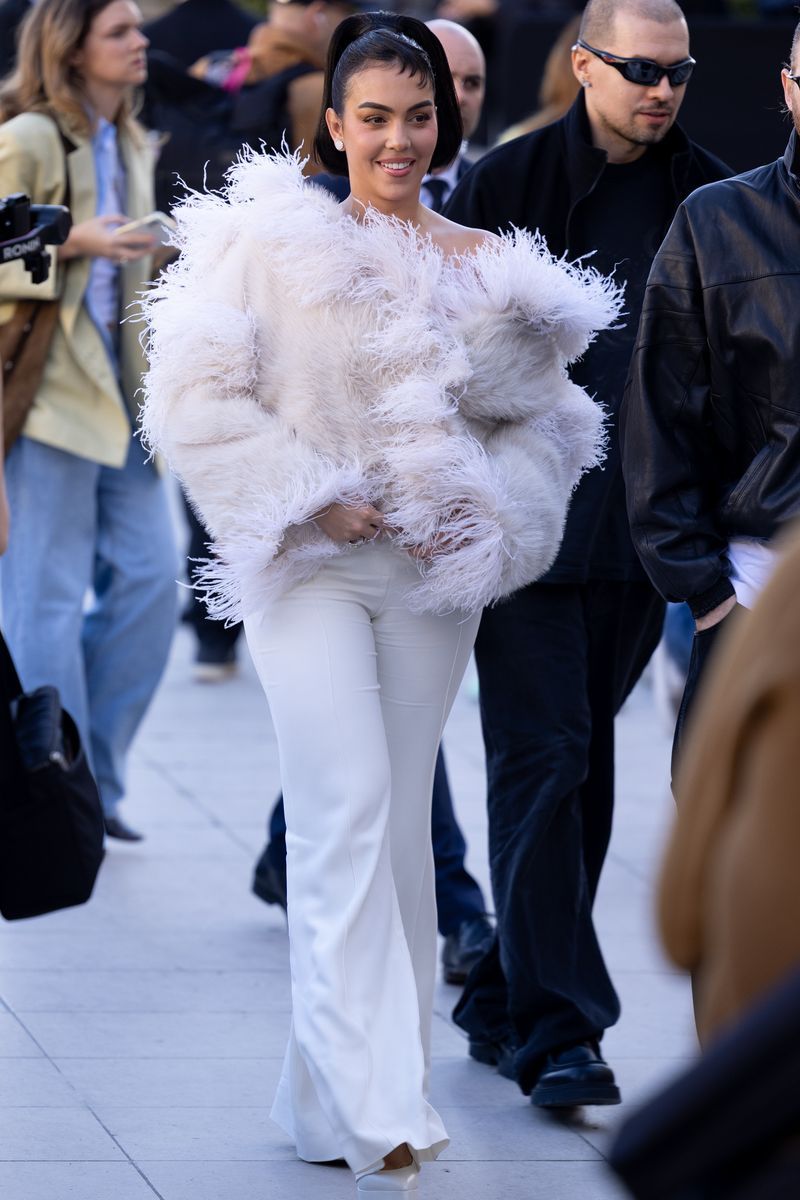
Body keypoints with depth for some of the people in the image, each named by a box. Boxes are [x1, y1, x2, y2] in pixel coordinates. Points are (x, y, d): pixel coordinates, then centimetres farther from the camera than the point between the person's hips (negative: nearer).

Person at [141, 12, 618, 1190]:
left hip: (433, 573, 4)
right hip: (309, 565, -4)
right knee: (347, 809, -14)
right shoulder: (273, 243, -3)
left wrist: (489, 512, -4)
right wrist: (315, 499, -11)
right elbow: (200, 396, -5)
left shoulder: (488, 267, 6)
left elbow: (543, 420, 13)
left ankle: (332, 1097, 17)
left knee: (402, 825, 6)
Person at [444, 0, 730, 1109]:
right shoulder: (505, 184, -2)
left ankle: (505, 996, 23)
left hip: (642, 530, 4)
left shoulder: (707, 199, 7)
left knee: (581, 764, 10)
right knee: (544, 758, -8)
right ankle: (559, 1029, -8)